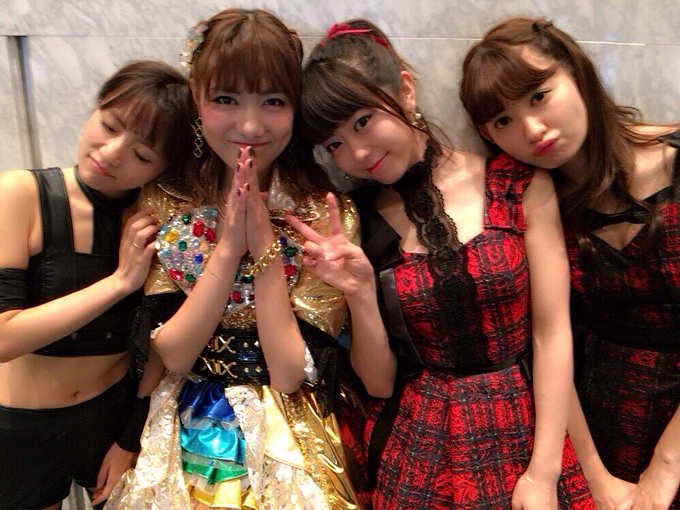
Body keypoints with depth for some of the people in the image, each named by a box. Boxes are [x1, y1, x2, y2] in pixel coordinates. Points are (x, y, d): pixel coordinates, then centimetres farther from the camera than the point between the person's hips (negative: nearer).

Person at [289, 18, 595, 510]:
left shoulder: (520, 185, -8)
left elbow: (553, 333, -8)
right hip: (417, 449, 1)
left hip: (528, 434, 0)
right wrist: (360, 293, -20)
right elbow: (379, 382, -4)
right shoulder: (356, 219, -5)